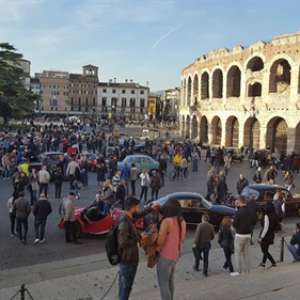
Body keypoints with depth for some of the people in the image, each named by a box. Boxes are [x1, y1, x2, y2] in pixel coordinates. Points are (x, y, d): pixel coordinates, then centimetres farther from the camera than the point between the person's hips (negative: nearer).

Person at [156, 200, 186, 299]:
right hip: (176, 255, 8)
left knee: (163, 284, 0)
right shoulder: (182, 222, 4)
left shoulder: (167, 221, -19)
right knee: (170, 282, 22)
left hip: (165, 256, -8)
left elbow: (160, 241, -21)